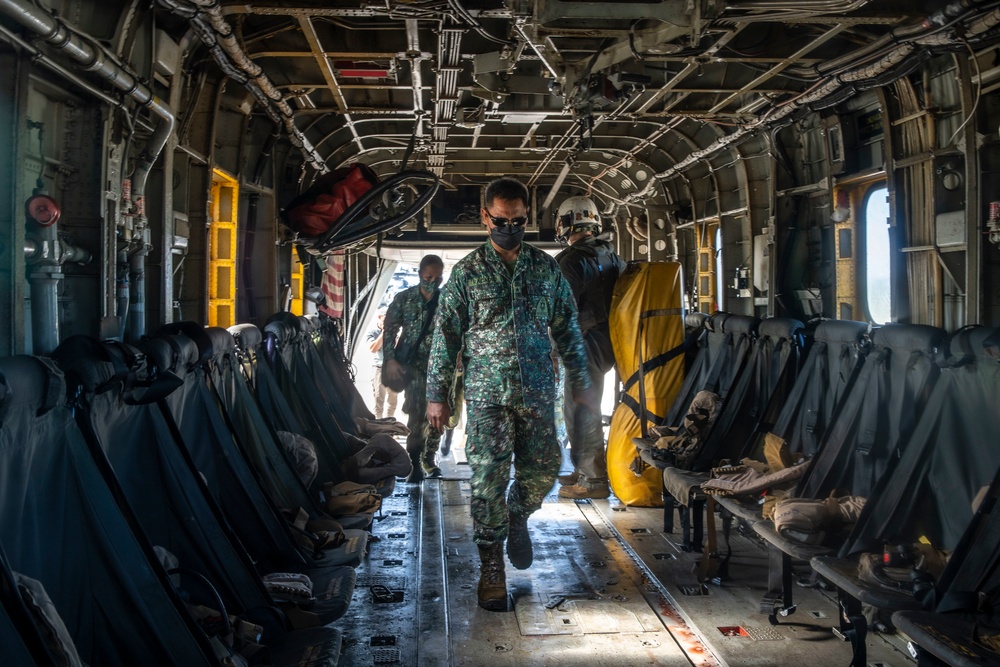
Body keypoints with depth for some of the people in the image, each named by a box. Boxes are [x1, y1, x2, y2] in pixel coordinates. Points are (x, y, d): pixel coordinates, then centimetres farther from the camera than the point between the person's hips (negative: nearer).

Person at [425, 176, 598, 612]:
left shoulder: (546, 269, 8)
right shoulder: (467, 272, 0)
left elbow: (567, 328, 14)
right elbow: (446, 335, 1)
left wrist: (579, 379, 12)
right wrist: (436, 395, -1)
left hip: (537, 393, 3)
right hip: (487, 395, -2)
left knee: (543, 470, 6)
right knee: (488, 481, -4)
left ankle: (517, 516, 39)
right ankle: (491, 570, 8)